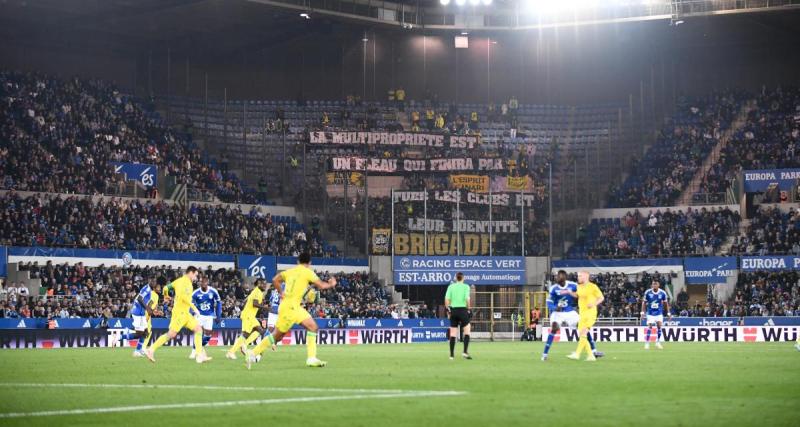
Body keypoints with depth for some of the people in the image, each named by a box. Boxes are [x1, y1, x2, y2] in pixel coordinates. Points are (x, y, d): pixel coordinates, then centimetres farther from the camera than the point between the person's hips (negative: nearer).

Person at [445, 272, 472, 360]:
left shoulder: (451, 286, 5)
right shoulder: (466, 286, -2)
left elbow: (447, 299, -2)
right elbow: (467, 299, -12)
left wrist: (448, 309, 6)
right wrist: (468, 308, 0)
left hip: (453, 310, 3)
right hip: (462, 309, -3)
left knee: (453, 334, 6)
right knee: (467, 331, 7)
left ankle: (451, 354, 5)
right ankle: (465, 352, -5)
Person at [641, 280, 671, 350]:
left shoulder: (662, 293, -7)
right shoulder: (648, 292, -10)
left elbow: (666, 303, 5)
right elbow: (644, 302, 1)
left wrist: (668, 313, 4)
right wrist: (642, 312, -4)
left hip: (659, 313, 1)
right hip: (650, 313, -1)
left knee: (659, 326, -10)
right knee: (649, 327, -10)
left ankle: (658, 342, 6)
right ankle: (647, 343, -1)